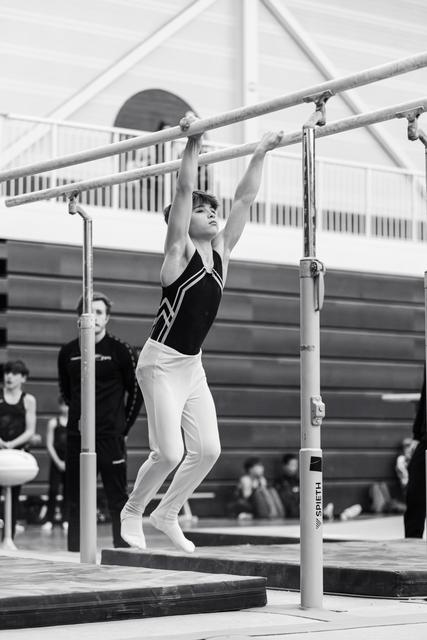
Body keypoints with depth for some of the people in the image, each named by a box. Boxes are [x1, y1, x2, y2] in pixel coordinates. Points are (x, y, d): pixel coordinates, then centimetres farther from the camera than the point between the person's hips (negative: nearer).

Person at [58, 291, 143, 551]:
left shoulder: (121, 351, -3)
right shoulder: (68, 352, 7)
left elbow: (136, 391, 2)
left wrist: (124, 426, 1)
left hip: (110, 435, -4)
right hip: (76, 435, 4)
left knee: (118, 497, -5)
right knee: (75, 498, 6)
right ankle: (74, 550, 13)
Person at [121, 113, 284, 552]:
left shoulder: (220, 251, 8)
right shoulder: (180, 251, -7)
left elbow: (245, 200, 10)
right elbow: (183, 192, -17)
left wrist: (260, 154, 9)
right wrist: (192, 145, -24)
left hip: (192, 364, 7)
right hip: (161, 362, -7)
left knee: (207, 449, 1)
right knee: (169, 452, -10)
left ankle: (166, 514, 19)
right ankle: (132, 512, 14)